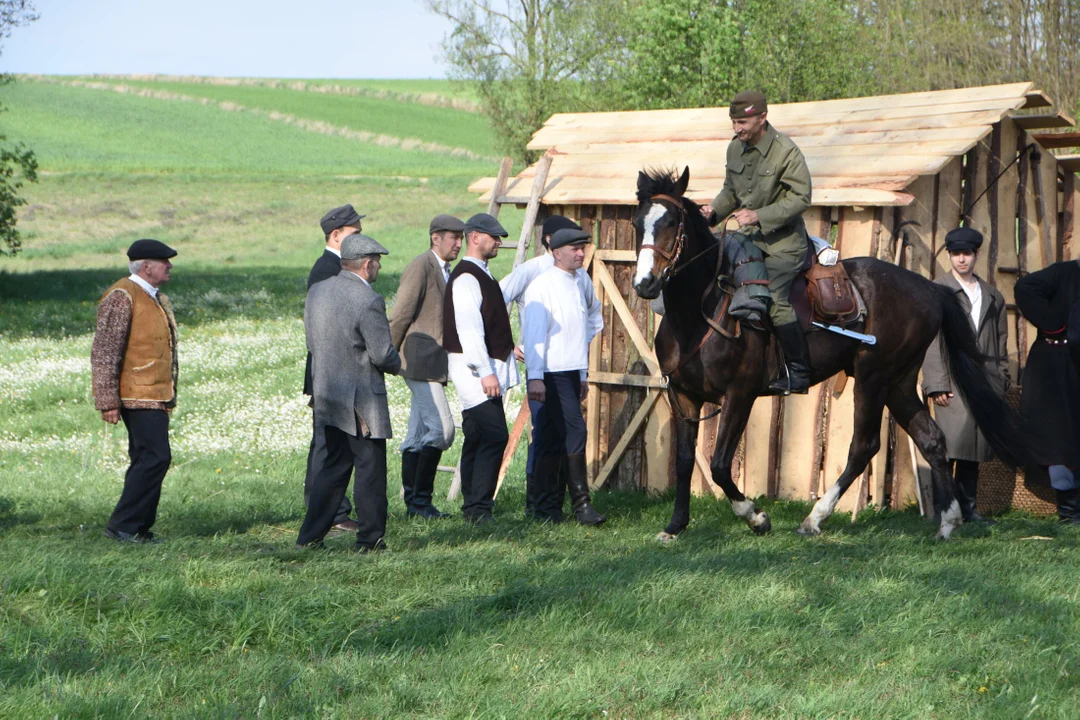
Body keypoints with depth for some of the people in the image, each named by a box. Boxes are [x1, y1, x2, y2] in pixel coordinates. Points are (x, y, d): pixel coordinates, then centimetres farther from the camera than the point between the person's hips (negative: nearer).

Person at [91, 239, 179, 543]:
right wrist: (108, 401, -20)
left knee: (146, 460, 9)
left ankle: (139, 528, 13)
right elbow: (104, 352, -17)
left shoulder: (156, 298, 18)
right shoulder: (122, 297, -13)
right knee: (156, 457, -15)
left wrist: (169, 395, 26)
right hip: (137, 396, -10)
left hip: (156, 396, 10)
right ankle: (122, 525, -12)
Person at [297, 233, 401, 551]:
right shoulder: (369, 301, -19)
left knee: (331, 466, 15)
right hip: (362, 400, -7)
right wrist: (397, 362, 4)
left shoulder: (316, 291, 4)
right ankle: (370, 537, 9)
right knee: (370, 468, 4)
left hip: (326, 394, 7)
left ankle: (311, 536, 14)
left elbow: (312, 342, 11)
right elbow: (383, 355, -18)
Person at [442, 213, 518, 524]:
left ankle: (473, 507, 13)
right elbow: (469, 329, -21)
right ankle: (479, 507, -15)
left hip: (488, 367, 10)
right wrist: (486, 371, -24)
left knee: (477, 438, 10)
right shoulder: (466, 278, -14)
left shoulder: (482, 276, 19)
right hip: (474, 369, -10)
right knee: (495, 435, -16)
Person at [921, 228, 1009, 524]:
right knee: (950, 445, -12)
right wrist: (936, 384, -11)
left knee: (975, 445, 6)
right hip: (953, 380, -5)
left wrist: (1001, 381, 10)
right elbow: (931, 341, -4)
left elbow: (1001, 342, 19)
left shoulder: (992, 296, 17)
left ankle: (967, 507, 12)